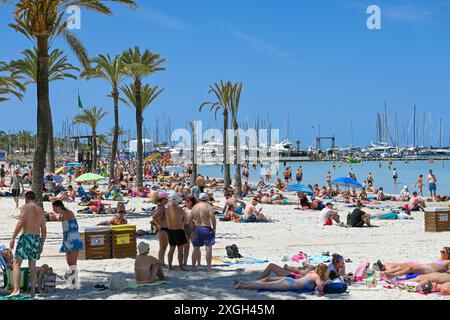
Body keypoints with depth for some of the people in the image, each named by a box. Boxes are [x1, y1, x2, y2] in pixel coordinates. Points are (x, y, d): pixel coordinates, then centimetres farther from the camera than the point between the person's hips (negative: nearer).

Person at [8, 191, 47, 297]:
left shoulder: (25, 208, -4)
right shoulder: (41, 211, 15)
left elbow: (20, 224, -15)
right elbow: (44, 230, 17)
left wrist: (13, 238, -12)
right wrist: (42, 244, 23)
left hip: (26, 236, -6)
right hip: (37, 238, 6)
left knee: (16, 264, -4)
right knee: (32, 266, 14)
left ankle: (16, 289, -18)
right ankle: (33, 291, 14)